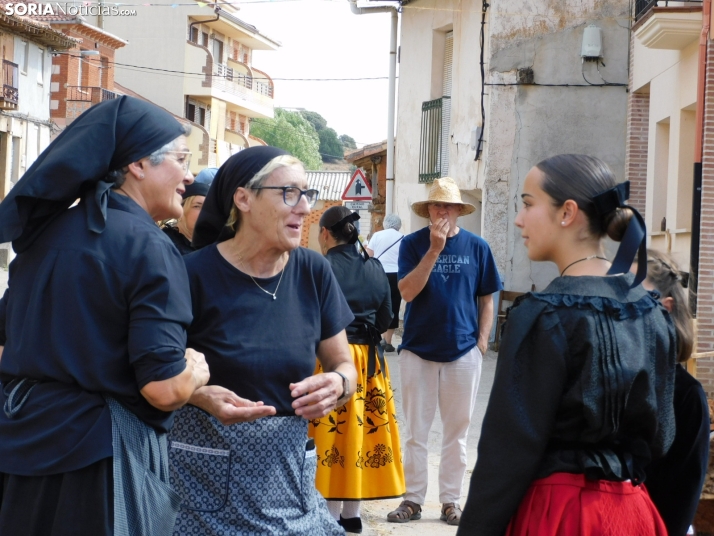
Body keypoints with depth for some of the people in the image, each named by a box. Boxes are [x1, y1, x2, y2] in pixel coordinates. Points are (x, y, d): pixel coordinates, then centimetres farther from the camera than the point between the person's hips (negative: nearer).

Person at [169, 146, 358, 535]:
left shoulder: (313, 271, -1)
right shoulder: (196, 273, -12)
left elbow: (343, 365, 6)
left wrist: (338, 385, -16)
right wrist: (201, 395, -25)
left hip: (287, 465, 4)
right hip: (207, 471, -4)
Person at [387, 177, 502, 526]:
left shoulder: (477, 247, 1)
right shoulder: (413, 244, -3)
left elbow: (486, 299, 8)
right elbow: (407, 291, -15)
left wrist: (482, 339, -2)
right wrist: (434, 249, -21)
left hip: (463, 352, 1)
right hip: (418, 349, -1)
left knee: (457, 431, 9)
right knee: (416, 431, 6)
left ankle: (450, 500, 19)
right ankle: (413, 499, 16)